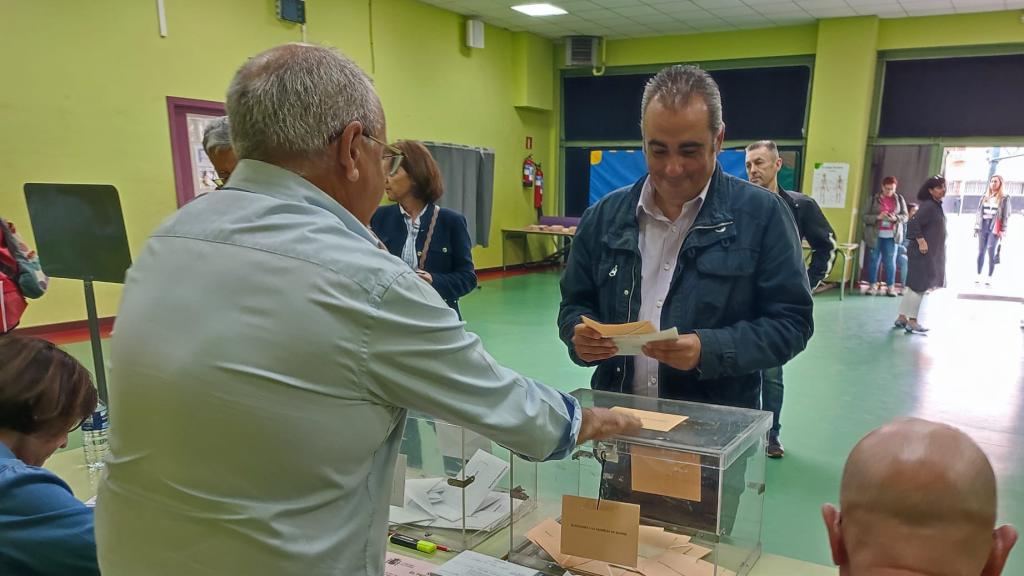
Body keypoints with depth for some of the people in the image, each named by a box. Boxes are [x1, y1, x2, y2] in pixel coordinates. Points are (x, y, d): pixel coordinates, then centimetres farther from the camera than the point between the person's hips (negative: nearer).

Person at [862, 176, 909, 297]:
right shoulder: (873, 198, 1)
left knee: (890, 261, 1)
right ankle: (872, 285, 12)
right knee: (874, 260, 4)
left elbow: (905, 216, 6)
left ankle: (891, 287, 5)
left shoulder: (899, 199, 7)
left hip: (891, 235, 1)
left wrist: (895, 218, -14)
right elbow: (865, 216, -2)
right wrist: (878, 217, -19)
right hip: (875, 235, -1)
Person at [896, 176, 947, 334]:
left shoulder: (937, 206, 16)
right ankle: (912, 322, 0)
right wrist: (921, 241, -25)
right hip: (923, 254, -10)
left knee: (914, 286, 12)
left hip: (931, 255, 10)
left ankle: (902, 318, 17)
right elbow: (914, 223, -24)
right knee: (919, 286, -6)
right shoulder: (928, 206, -15)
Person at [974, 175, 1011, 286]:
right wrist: (976, 227, 8)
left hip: (994, 228, -4)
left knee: (991, 252, -7)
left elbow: (1005, 215, -4)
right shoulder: (985, 197, 12)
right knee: (981, 251, 5)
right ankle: (979, 275, 11)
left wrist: (1002, 231, -10)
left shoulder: (1004, 198, 0)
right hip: (983, 227, 4)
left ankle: (989, 277, -1)